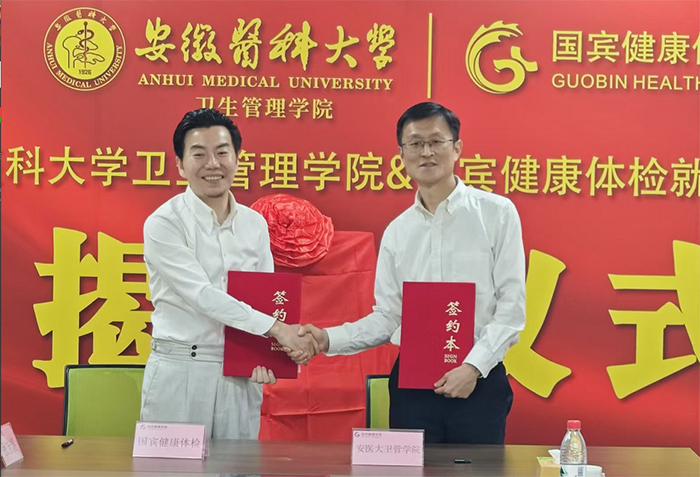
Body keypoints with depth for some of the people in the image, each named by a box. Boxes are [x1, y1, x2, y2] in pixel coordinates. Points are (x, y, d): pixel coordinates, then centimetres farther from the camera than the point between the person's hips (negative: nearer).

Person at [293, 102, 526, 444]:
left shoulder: (497, 213, -2)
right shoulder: (397, 232, 9)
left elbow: (512, 307, -5)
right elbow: (387, 317, 9)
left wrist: (473, 367, -15)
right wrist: (327, 339, -4)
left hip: (479, 380, -2)